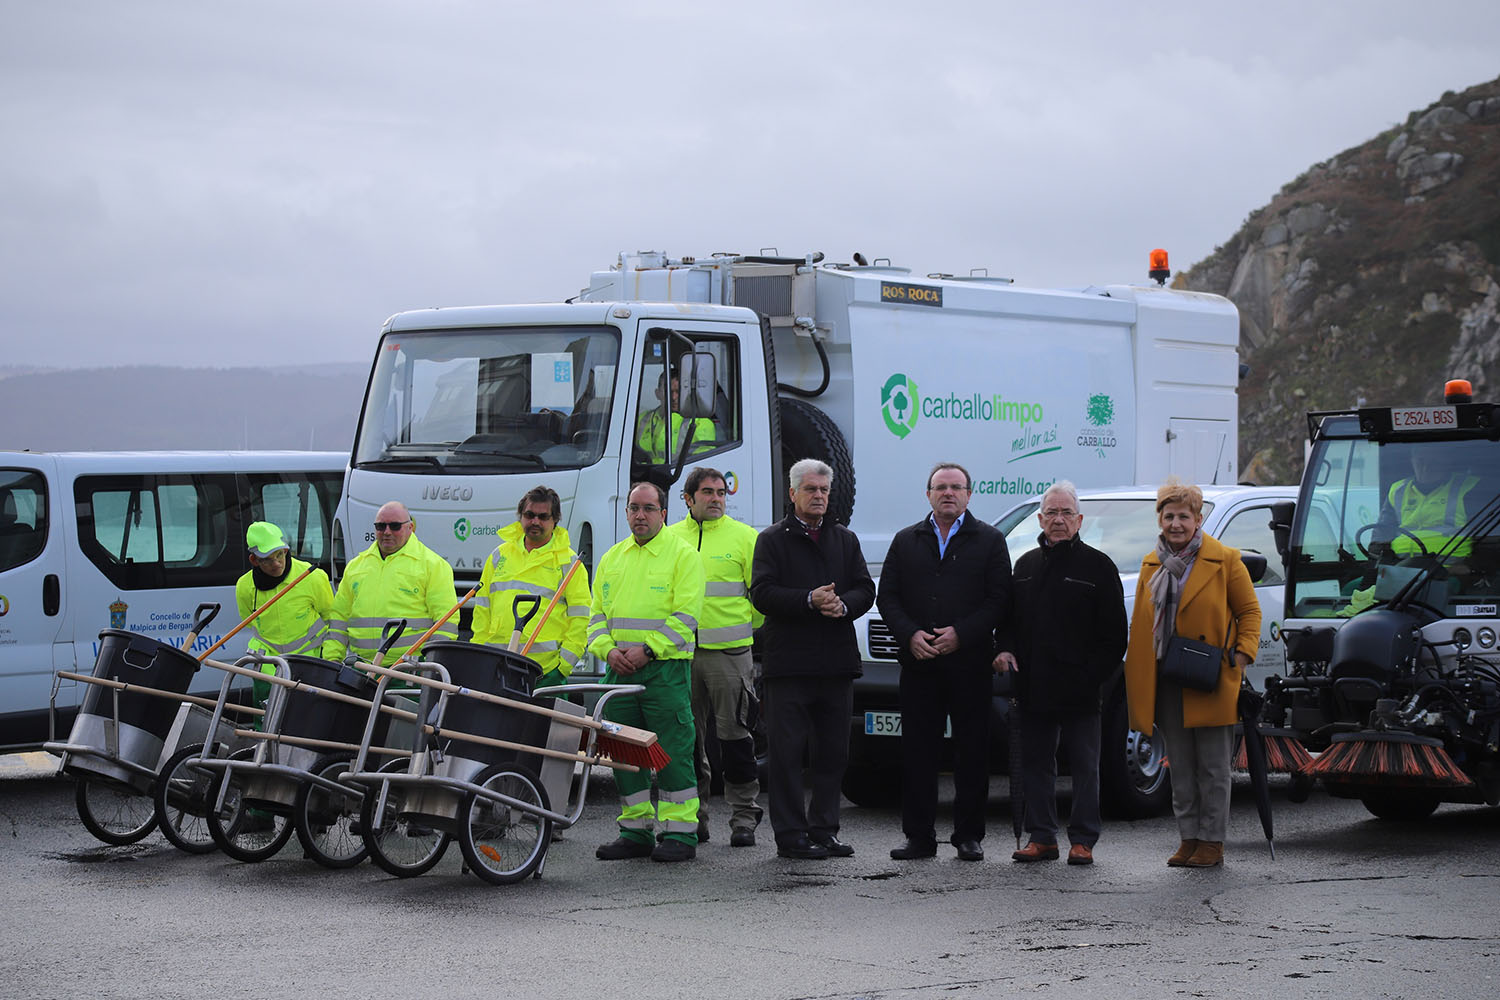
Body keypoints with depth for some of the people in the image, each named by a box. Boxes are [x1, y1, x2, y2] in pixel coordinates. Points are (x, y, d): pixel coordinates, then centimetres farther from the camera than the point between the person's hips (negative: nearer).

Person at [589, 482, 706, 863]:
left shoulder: (683, 555, -2)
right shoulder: (613, 557, 17)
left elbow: (685, 615, -10)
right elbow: (597, 613, 17)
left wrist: (646, 649, -16)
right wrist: (609, 649, -1)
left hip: (665, 669, -6)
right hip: (619, 671, 6)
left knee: (672, 751, -6)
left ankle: (680, 833, -1)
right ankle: (635, 831, 17)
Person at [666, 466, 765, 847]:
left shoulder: (744, 537, 2)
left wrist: (743, 627, -1)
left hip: (729, 654, -3)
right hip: (679, 654, 3)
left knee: (735, 737, -3)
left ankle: (743, 818, 3)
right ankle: (694, 817, 15)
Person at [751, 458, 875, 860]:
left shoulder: (845, 540, 17)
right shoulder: (773, 539, 4)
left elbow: (865, 589, 10)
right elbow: (762, 593, -8)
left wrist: (842, 604, -12)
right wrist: (809, 600, -19)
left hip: (836, 661, 5)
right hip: (788, 661, -4)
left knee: (833, 751, 7)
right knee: (788, 751, -4)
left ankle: (823, 830, 15)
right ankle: (791, 835, 0)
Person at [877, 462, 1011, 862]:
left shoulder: (990, 541, 7)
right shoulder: (906, 541, 14)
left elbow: (999, 599, -1)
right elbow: (887, 596, 9)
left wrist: (961, 634, -13)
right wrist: (910, 635, -7)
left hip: (969, 662, -2)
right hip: (918, 664, 2)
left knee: (972, 751, 1)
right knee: (917, 751, 2)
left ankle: (968, 836, 8)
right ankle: (919, 836, 8)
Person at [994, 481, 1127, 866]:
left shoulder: (1097, 565, 0)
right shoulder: (1026, 565, 15)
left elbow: (1113, 632, -4)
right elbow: (1010, 617, 21)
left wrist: (1094, 674, -12)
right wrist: (1006, 649, 2)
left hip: (1079, 689, -5)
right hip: (1033, 688, 5)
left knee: (1084, 765, 1)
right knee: (1036, 763, 8)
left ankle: (1083, 841, 5)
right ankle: (1041, 838, 15)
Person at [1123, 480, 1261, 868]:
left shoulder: (1224, 560, -3)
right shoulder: (1151, 565, 12)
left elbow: (1250, 611, 1)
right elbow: (1140, 624, 17)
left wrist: (1242, 655, -12)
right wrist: (1136, 678, 10)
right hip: (1165, 682, 5)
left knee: (1212, 767, 0)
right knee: (1180, 767, 9)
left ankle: (1212, 841, 5)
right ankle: (1189, 838, 16)